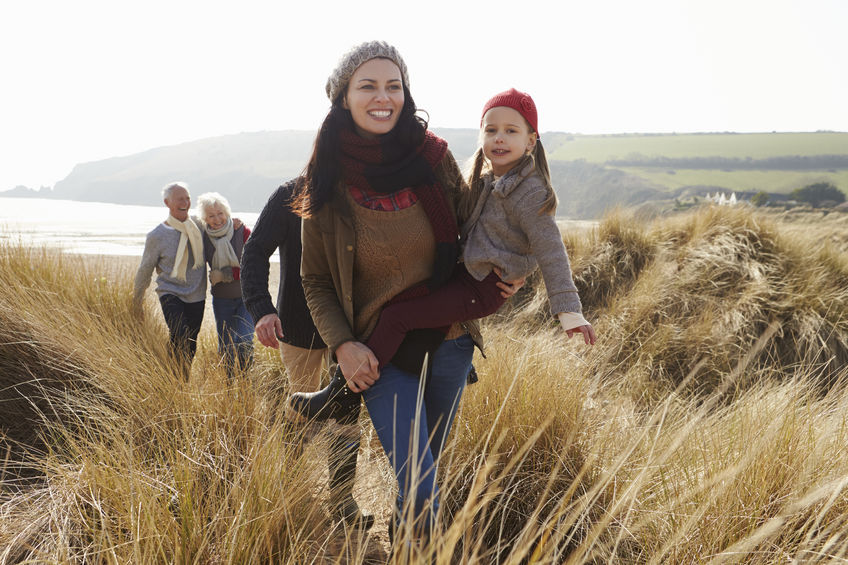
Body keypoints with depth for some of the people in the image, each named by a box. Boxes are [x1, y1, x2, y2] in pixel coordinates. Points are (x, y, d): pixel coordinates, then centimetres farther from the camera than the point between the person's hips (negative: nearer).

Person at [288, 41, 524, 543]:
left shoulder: (435, 158, -6)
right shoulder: (327, 184, -8)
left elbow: (471, 231, 12)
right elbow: (316, 282, 0)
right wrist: (343, 345, -11)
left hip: (448, 340, 3)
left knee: (428, 462, 20)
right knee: (418, 483, -11)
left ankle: (400, 540, 48)